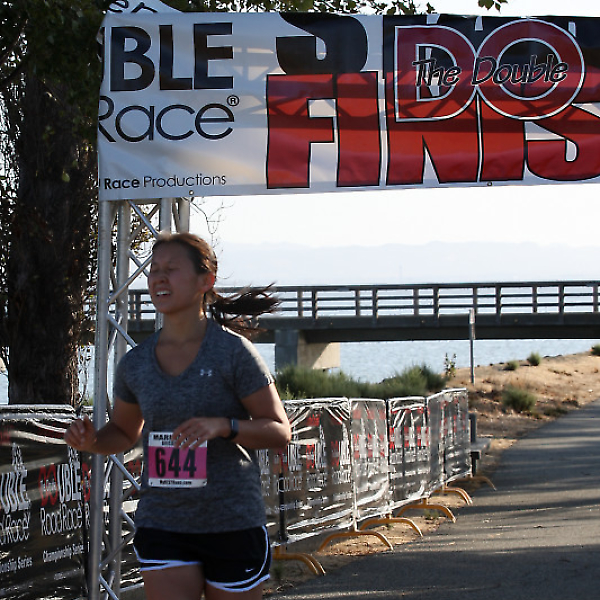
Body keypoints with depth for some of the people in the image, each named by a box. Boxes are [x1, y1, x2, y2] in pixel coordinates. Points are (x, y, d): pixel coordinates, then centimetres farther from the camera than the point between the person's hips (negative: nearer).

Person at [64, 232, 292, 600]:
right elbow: (125, 433, 21)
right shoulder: (135, 364, 5)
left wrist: (222, 426, -23)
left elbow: (280, 431, -6)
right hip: (162, 526, 3)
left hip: (234, 526, -3)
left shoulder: (234, 352, -8)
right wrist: (91, 441, -2)